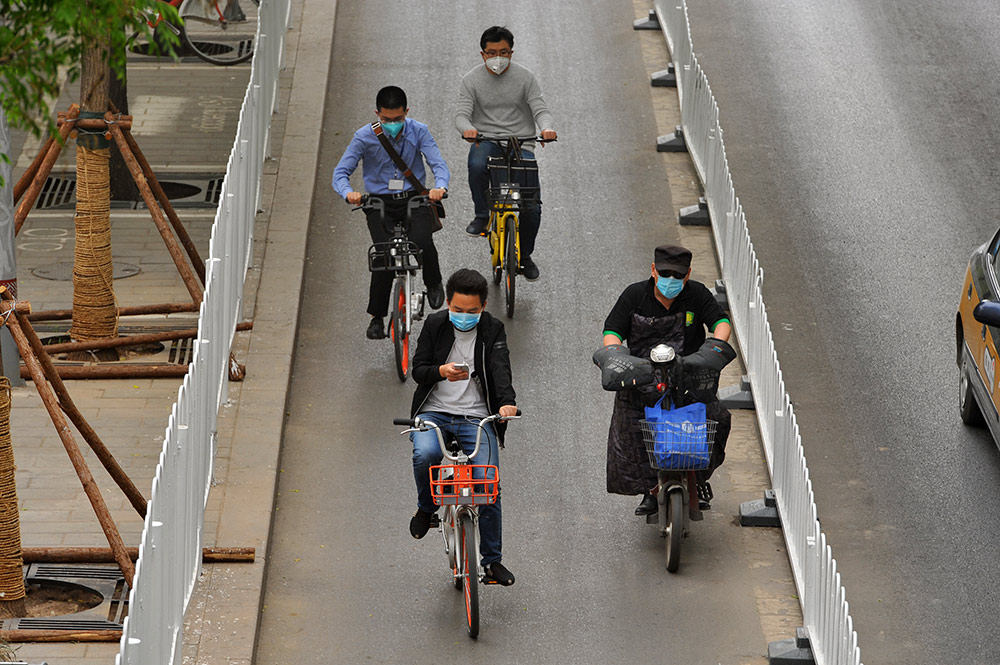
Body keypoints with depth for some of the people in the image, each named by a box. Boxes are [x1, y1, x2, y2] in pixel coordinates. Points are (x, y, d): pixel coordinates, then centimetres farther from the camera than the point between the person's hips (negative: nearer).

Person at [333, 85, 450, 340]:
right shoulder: (364, 137, -7)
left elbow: (439, 165, -9)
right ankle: (377, 318, -1)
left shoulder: (418, 132, -4)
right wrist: (347, 192, -29)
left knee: (422, 242, -27)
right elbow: (341, 172, -6)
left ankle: (433, 284, 7)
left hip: (414, 198, 0)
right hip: (380, 203, 0)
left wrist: (440, 187, -32)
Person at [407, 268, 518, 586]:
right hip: (434, 412, 0)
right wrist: (441, 371, -21)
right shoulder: (435, 324, 4)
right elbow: (417, 368, 2)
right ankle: (426, 507, 0)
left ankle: (492, 559, 2)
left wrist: (507, 402, -32)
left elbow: (500, 369, -12)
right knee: (425, 454, -32)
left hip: (476, 417, 0)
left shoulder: (492, 330, 2)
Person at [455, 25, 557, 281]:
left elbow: (540, 110, -3)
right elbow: (462, 114, -6)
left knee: (531, 205, -13)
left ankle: (525, 255, 12)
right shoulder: (472, 80, 2)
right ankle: (482, 215, -15)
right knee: (477, 165, -39)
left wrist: (546, 128, -26)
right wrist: (467, 128, -31)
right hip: (486, 139, 0)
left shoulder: (525, 77, 2)